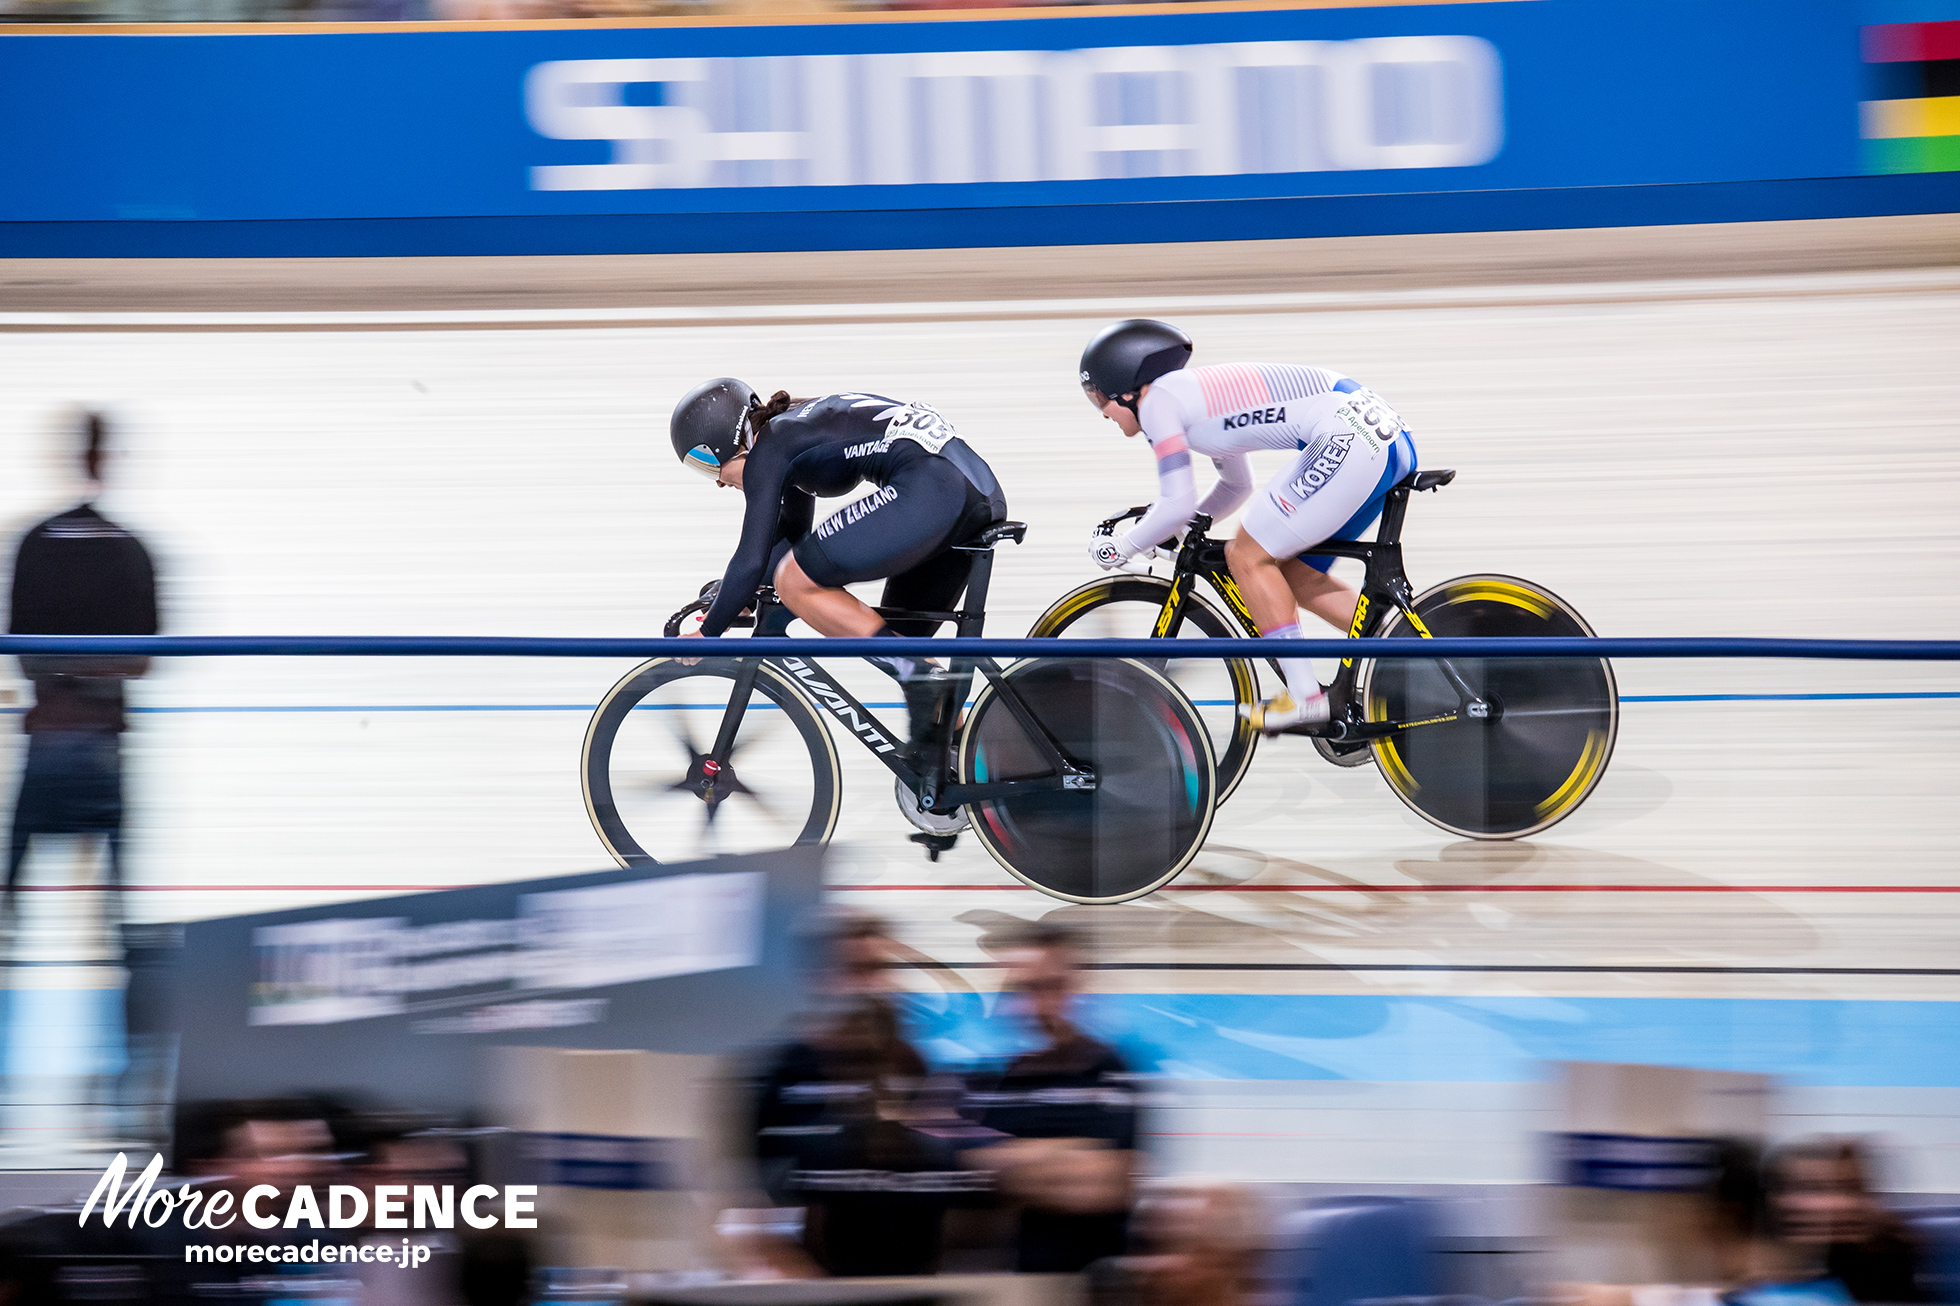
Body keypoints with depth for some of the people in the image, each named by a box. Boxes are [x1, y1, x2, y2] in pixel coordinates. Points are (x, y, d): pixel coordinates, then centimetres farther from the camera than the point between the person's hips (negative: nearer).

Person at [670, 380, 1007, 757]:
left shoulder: (767, 452, 1)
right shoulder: (794, 427, 28)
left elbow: (752, 563, -3)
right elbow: (791, 533, 41)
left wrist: (708, 633, 10)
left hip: (928, 489, -10)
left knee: (795, 584, -2)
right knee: (899, 640, 20)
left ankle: (921, 678, -9)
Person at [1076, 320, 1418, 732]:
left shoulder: (1158, 401, -2)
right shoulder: (1198, 393, 27)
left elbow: (1177, 505, -6)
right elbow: (1237, 487, 40)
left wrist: (1121, 548, 9)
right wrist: (1176, 527, 34)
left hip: (1348, 437, -10)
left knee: (1248, 556, -2)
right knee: (1296, 574, 15)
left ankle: (1305, 697, -3)